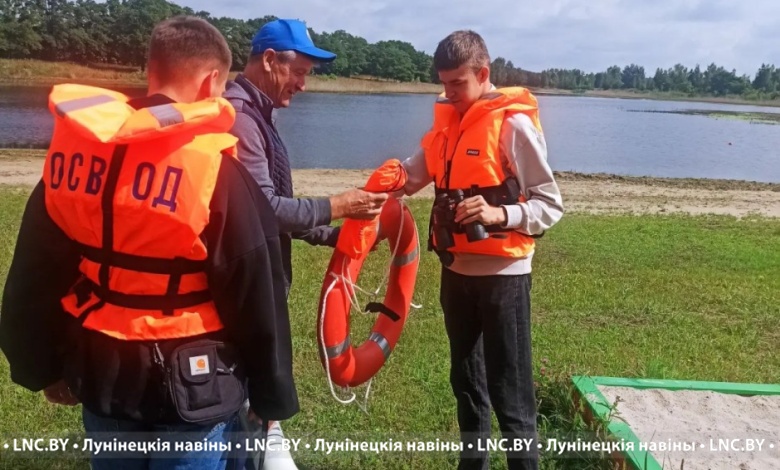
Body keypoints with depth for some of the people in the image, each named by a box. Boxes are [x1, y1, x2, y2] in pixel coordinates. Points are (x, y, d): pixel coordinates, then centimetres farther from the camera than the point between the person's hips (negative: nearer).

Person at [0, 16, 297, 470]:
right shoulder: (218, 173, -19)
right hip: (191, 388, -5)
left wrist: (44, 367, 18)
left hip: (101, 376, 6)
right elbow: (257, 299, -14)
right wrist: (272, 396, -1)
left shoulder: (73, 150, -2)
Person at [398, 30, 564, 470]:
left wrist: (500, 214, -28)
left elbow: (551, 204, -12)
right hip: (456, 269, 7)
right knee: (466, 380, 19)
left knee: (508, 389, -1)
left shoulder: (513, 124, -12)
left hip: (502, 274, -7)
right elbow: (415, 174, 11)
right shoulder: (448, 120, 9)